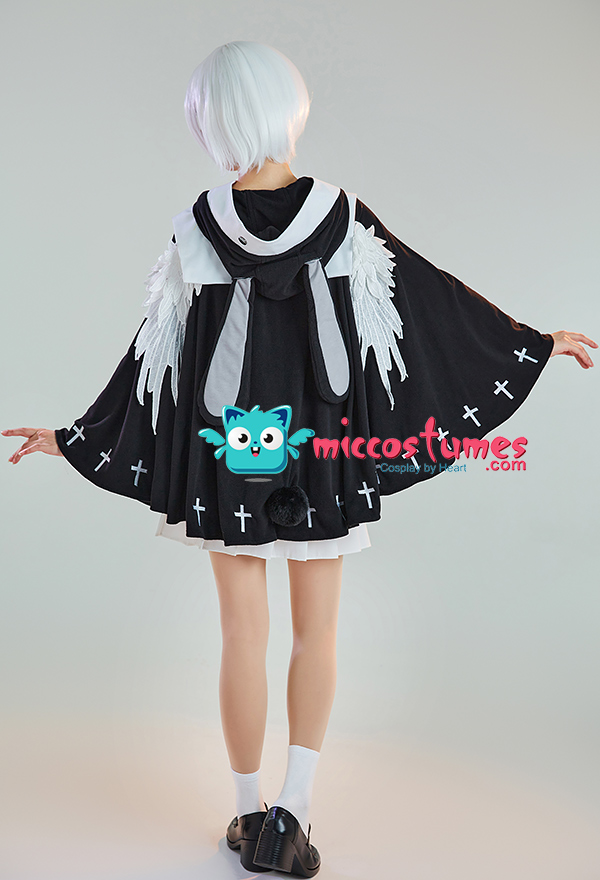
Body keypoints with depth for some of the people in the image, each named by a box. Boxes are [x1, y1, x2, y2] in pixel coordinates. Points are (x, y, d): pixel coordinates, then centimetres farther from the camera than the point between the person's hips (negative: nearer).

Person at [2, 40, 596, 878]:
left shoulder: (201, 226, -9)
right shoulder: (341, 215, -8)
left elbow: (157, 349, -4)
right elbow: (434, 299, -1)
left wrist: (75, 436, 9)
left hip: (228, 449, 0)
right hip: (324, 449, 0)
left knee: (244, 633, 11)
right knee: (316, 633, 13)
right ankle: (293, 808, 8)